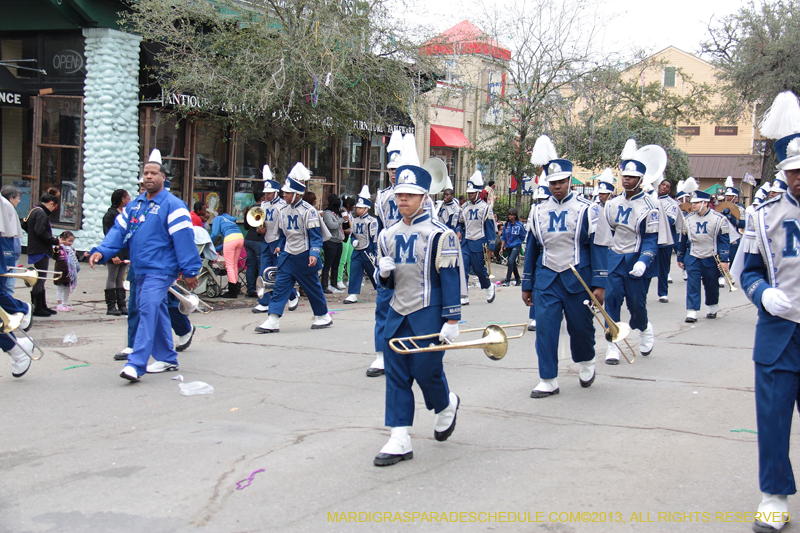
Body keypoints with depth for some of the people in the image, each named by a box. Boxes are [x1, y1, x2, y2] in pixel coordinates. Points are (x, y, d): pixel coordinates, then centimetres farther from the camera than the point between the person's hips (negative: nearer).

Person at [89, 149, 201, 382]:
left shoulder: (172, 205, -8)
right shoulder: (134, 205, 14)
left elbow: (184, 238, -11)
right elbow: (118, 231, 10)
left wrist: (190, 271, -14)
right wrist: (101, 251, -6)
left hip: (160, 270, -8)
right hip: (140, 270, 8)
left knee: (148, 311, -17)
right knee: (157, 313, 15)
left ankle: (136, 364, -22)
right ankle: (167, 358, 27)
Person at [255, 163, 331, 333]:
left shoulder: (308, 211, -11)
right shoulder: (283, 210, 6)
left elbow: (316, 236, -12)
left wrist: (314, 254, -23)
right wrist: (280, 246, 5)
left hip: (304, 258, -5)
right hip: (287, 257, 5)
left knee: (313, 287, 8)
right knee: (280, 286, -5)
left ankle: (323, 316, 27)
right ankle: (273, 321, -9)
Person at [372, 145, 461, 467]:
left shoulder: (439, 234, -9)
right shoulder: (388, 236, 10)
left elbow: (450, 278, -10)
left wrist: (452, 320, -13)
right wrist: (384, 272, -7)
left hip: (428, 316, -6)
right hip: (397, 314, 6)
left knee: (426, 370, -2)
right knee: (396, 376, 2)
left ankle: (446, 405, 32)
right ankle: (400, 441, 6)